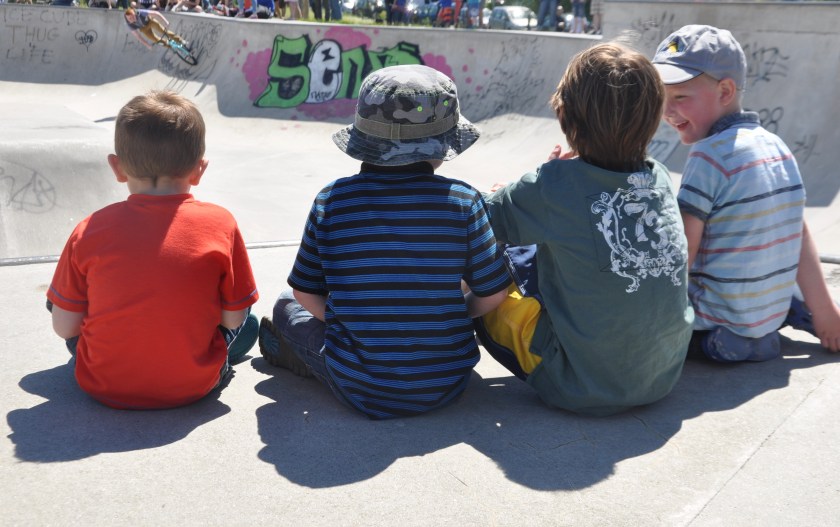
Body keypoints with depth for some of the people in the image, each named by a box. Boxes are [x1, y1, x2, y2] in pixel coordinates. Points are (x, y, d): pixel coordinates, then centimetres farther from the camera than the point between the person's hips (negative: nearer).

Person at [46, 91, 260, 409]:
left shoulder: (90, 231, -13)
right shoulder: (220, 225, -15)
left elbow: (64, 327, -6)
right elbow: (233, 319, -8)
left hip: (105, 389, -2)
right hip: (193, 386, 2)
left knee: (58, 298, 22)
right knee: (248, 324, 27)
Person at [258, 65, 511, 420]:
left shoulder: (332, 200, -9)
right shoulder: (462, 200, -11)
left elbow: (306, 293, -2)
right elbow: (492, 295, -5)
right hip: (446, 386, 0)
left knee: (287, 304, 24)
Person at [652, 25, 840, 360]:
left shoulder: (710, 156, -17)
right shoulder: (775, 147, 6)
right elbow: (800, 238, 8)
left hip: (721, 323, -8)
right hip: (774, 311, 8)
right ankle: (795, 313, 21)